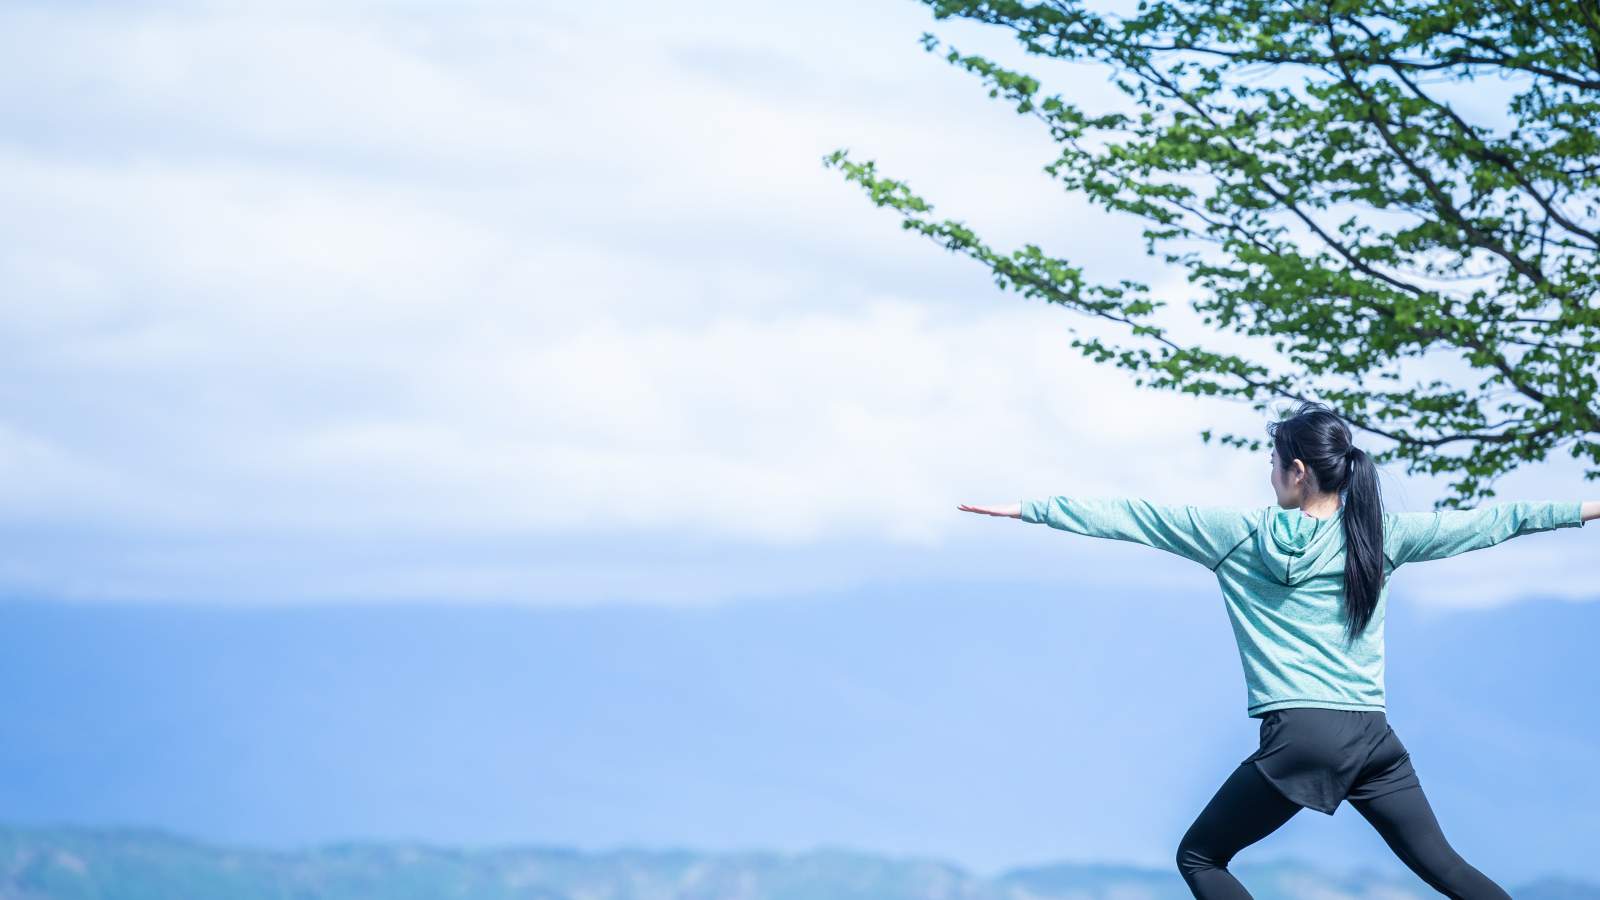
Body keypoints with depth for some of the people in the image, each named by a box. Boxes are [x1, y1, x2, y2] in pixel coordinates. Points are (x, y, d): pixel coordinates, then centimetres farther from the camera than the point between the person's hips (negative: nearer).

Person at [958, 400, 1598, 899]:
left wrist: (1025, 508, 6)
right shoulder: (1378, 536, 8)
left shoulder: (1241, 534, -1)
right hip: (1373, 738, 4)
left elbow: (1132, 518, 2)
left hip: (1299, 735, -4)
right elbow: (1483, 522, 16)